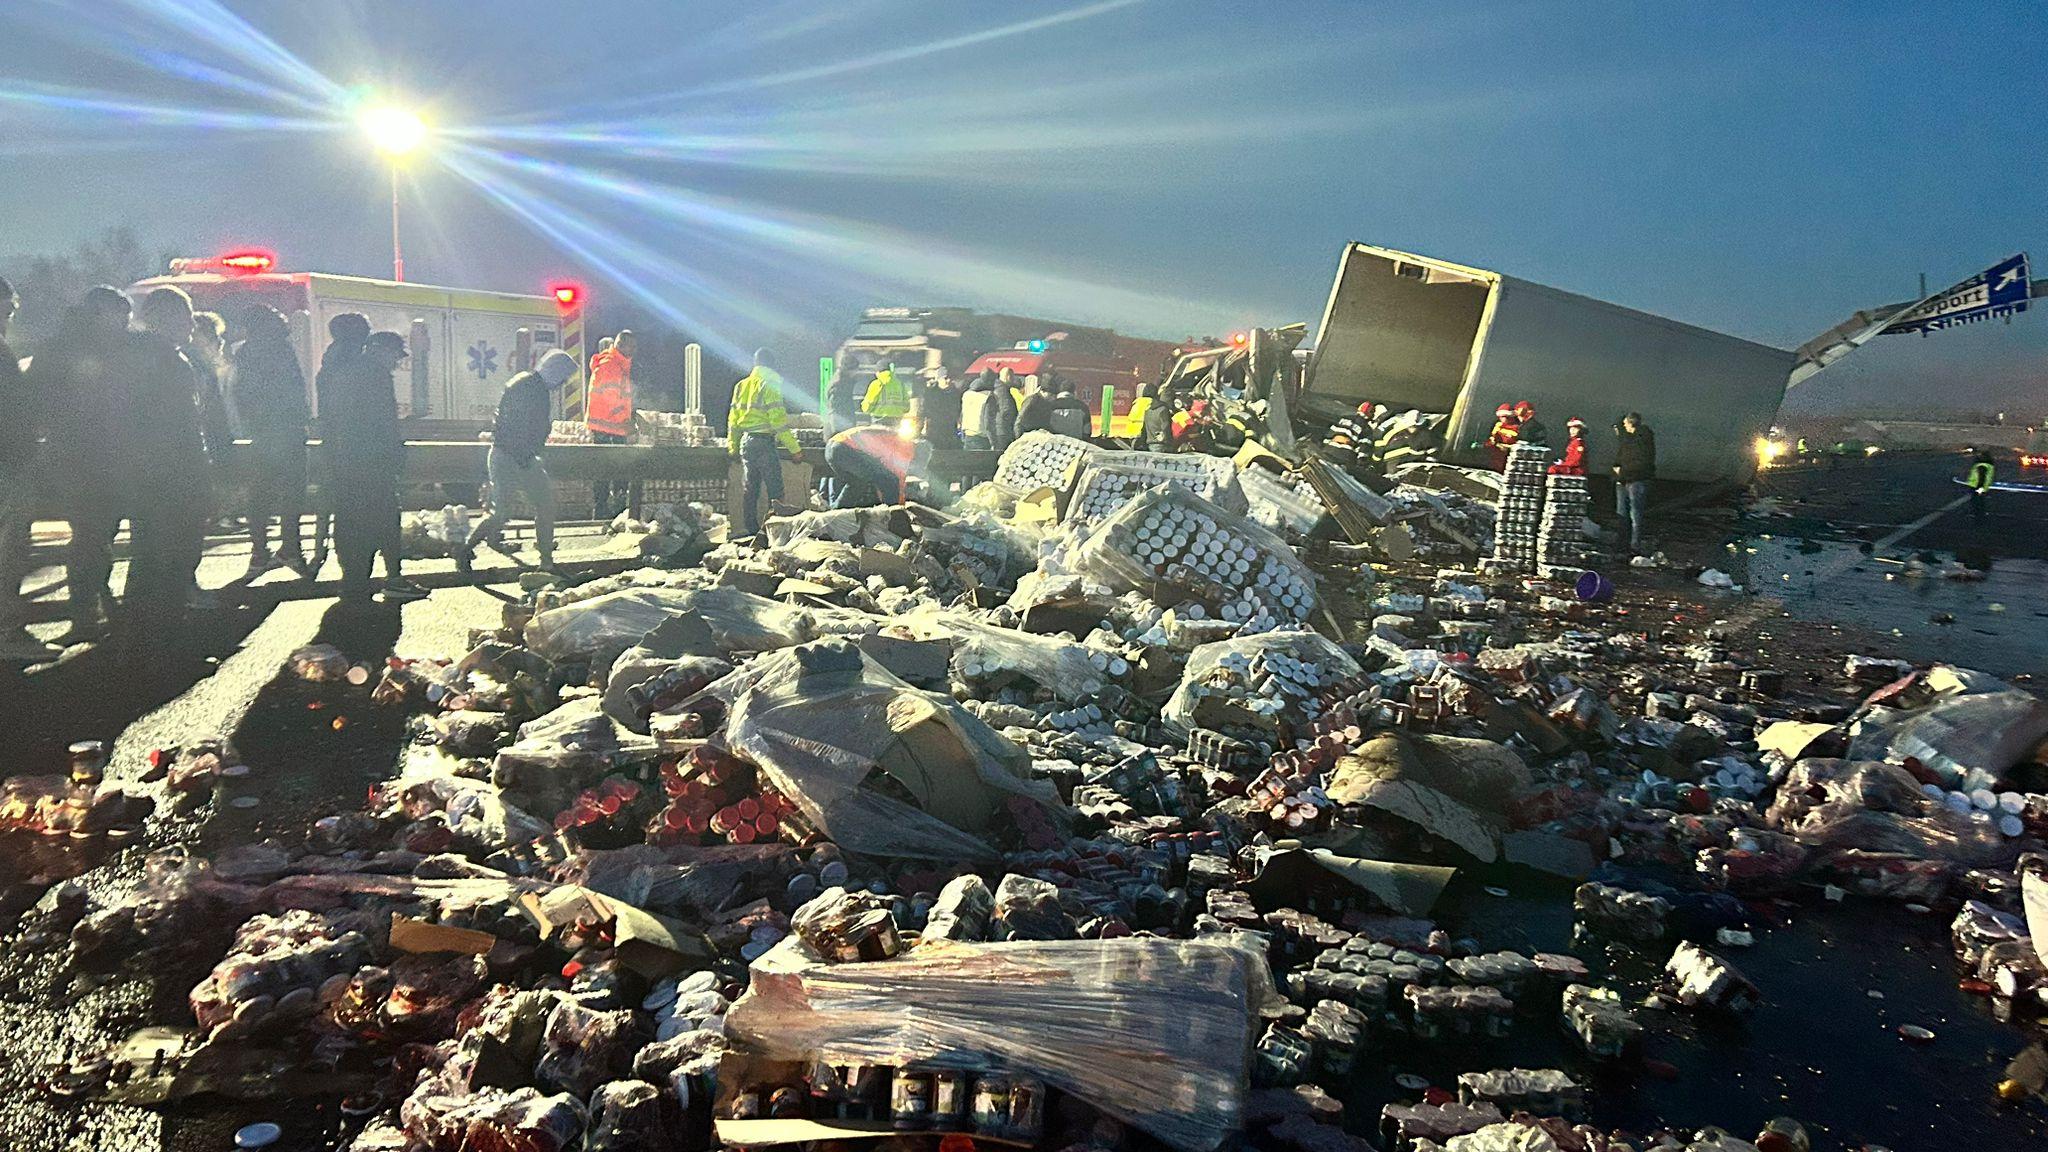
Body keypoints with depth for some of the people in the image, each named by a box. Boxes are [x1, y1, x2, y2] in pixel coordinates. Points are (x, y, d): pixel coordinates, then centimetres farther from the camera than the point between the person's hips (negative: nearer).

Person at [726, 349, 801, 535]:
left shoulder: (742, 385, 12)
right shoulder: (770, 384, -9)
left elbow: (733, 418, 16)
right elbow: (778, 419, -14)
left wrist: (733, 446, 26)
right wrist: (794, 448, -11)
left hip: (745, 442, 7)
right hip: (763, 441, -7)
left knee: (749, 488, 11)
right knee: (774, 488, -3)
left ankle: (750, 528, 15)